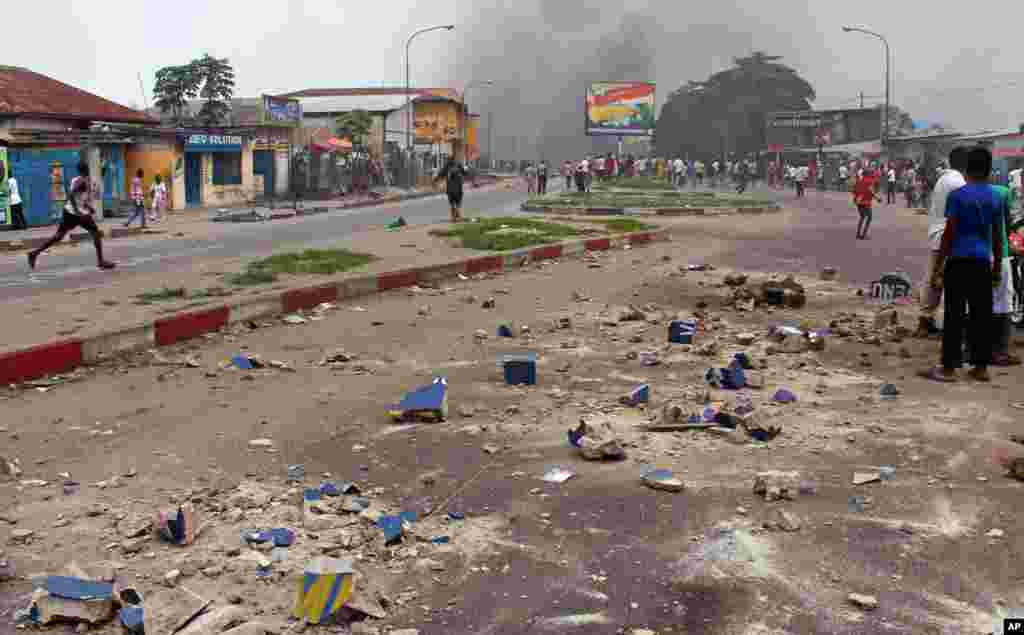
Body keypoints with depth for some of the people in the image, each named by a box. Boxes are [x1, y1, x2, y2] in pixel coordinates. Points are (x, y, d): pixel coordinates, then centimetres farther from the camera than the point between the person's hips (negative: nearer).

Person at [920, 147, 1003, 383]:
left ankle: (948, 367, -1)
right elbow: (997, 236, 11)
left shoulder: (958, 195, -6)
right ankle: (981, 367, 13)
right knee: (981, 315, 8)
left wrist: (939, 264, -4)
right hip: (983, 262, 4)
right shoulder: (996, 198, 8)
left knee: (955, 314, -3)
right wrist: (997, 267, 18)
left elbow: (949, 233, -8)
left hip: (959, 260, -4)